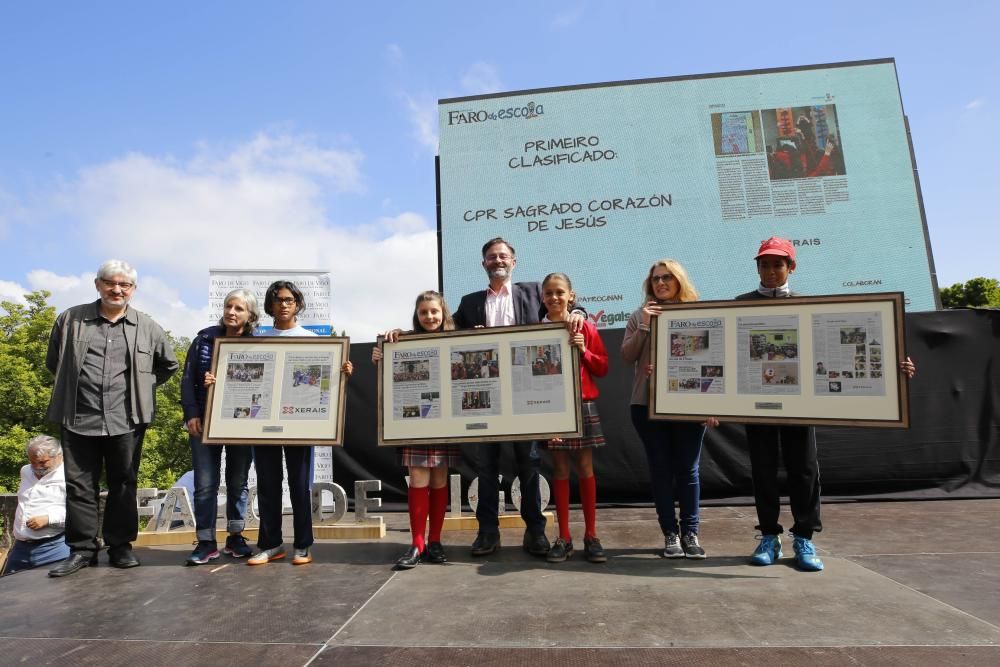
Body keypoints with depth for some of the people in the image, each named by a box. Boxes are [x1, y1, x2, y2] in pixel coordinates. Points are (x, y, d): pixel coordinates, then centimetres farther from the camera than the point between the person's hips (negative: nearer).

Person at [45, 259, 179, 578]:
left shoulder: (147, 327, 5)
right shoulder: (71, 319, 6)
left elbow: (168, 365, 17)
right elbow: (53, 361, 19)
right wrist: (76, 384, 13)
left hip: (126, 420, 0)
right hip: (79, 419, 1)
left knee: (123, 485, 8)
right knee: (79, 486, 6)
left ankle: (120, 546, 19)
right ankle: (82, 549, 17)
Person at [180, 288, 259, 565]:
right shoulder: (205, 338, 0)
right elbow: (188, 378, 1)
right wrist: (191, 414, -8)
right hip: (205, 421, 0)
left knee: (238, 481, 9)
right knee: (205, 484, 2)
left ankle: (235, 537, 22)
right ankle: (206, 542, 12)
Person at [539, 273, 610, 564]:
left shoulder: (586, 328, 2)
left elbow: (602, 368, 2)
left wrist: (583, 350, -12)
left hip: (583, 404, 0)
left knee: (585, 468, 3)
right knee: (560, 469, 4)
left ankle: (591, 535, 14)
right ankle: (564, 538, 14)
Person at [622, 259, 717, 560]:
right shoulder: (639, 316, 8)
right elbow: (627, 356, -1)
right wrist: (643, 326, -12)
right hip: (648, 404, 2)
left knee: (688, 468, 6)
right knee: (660, 469, 7)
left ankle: (690, 532, 19)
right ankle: (670, 533, 18)